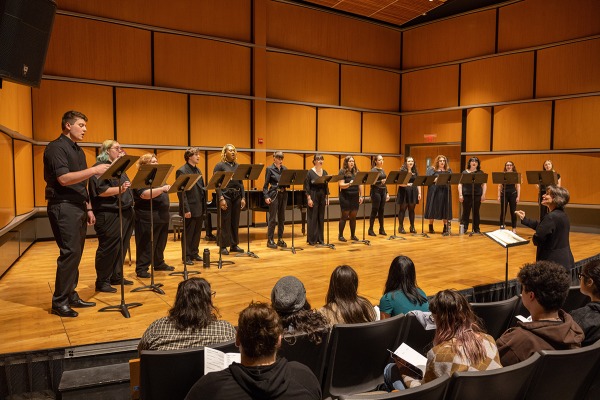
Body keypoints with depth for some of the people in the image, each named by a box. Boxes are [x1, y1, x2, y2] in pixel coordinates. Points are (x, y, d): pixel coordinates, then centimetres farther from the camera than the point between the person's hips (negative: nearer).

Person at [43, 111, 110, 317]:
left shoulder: (78, 151, 18)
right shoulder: (56, 147, -9)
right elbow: (64, 178, -21)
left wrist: (88, 208, 18)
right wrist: (94, 170, -22)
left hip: (78, 207, 9)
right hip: (63, 207, -9)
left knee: (76, 253, 10)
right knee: (70, 253, -10)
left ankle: (71, 295, 18)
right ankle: (59, 302, -2)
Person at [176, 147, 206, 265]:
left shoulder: (198, 170, 14)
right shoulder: (182, 171, -12)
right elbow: (181, 192, -16)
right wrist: (186, 209, -19)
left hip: (199, 208, 8)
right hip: (190, 208, -8)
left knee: (197, 232, 14)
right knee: (188, 233, 3)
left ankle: (194, 253, 26)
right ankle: (186, 257, 13)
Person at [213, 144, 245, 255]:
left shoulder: (238, 166, 12)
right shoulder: (220, 166, -4)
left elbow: (241, 183, 13)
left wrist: (243, 198, 5)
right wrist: (221, 198, -18)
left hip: (237, 196, 5)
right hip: (226, 195, -5)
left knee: (235, 222, 10)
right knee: (225, 222, 0)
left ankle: (234, 245, 20)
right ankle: (223, 246, 8)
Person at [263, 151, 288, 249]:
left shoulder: (284, 169, 10)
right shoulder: (269, 169, -4)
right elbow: (266, 184, -6)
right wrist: (266, 196, -15)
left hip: (283, 195, 5)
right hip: (274, 194, -5)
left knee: (282, 218, 9)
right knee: (272, 219, -3)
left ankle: (280, 239, 17)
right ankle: (270, 240, 5)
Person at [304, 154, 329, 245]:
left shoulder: (324, 172, 10)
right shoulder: (310, 172, -7)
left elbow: (326, 186, 13)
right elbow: (307, 187, -9)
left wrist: (327, 197, 7)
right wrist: (309, 198, -14)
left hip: (322, 197, 6)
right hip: (313, 196, -5)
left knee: (321, 218, 9)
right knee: (312, 218, -1)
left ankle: (320, 239, 17)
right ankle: (312, 240, 6)